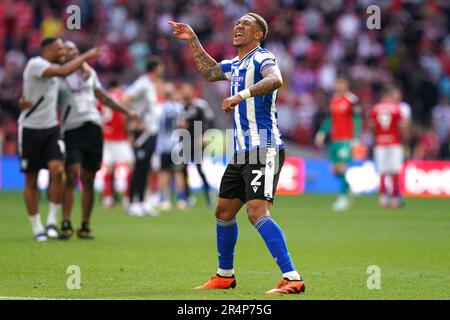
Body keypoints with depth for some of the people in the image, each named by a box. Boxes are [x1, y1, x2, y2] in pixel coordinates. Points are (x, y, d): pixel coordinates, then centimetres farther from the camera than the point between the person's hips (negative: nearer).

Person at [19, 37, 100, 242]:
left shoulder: (53, 68, 11)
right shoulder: (35, 64, -13)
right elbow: (63, 71, -27)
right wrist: (85, 56, -20)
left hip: (51, 128, 6)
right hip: (30, 129, -6)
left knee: (57, 170, -16)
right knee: (31, 181, 2)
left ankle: (52, 221, -6)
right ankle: (37, 228, 11)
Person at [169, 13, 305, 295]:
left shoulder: (262, 58, -9)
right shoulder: (236, 64, 18)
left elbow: (275, 80, -32)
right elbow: (209, 71, 39)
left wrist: (241, 95, -42)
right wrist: (192, 40, 34)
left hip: (265, 150, -9)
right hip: (242, 152, 9)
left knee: (258, 213, -21)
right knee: (224, 211, 16)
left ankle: (292, 279, -25)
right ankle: (225, 276, 32)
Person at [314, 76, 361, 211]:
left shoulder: (352, 101, -6)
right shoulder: (333, 100, 13)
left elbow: (357, 120, -7)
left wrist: (355, 139, -12)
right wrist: (322, 133, 13)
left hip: (346, 140, -6)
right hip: (334, 139, 6)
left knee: (341, 167, -12)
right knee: (335, 169, 6)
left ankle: (343, 197, -4)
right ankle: (348, 189, 27)